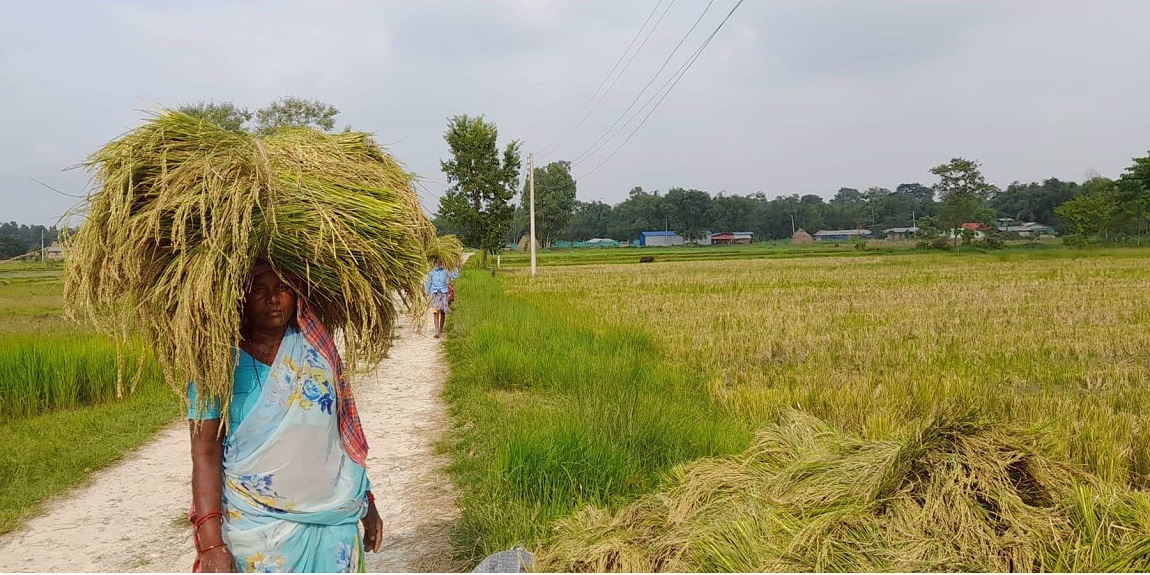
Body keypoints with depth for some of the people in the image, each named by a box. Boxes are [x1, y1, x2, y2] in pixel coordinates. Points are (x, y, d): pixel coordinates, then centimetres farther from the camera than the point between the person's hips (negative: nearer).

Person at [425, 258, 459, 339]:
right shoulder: (431, 273, 4)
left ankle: (441, 330, 26)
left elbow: (455, 275, 7)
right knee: (436, 313, -12)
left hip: (444, 294, 2)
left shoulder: (445, 272, 6)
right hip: (435, 294, -2)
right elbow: (428, 284, 9)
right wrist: (427, 294, 7)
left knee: (443, 313, 8)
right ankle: (437, 333, -17)